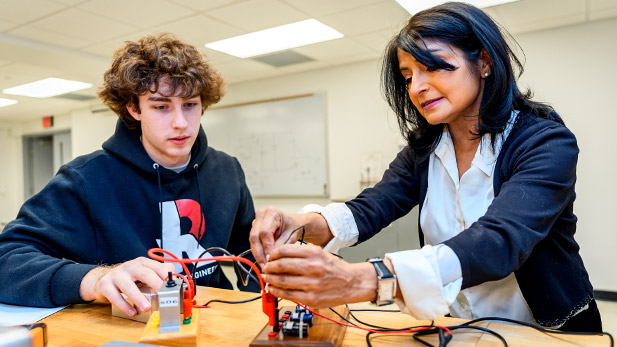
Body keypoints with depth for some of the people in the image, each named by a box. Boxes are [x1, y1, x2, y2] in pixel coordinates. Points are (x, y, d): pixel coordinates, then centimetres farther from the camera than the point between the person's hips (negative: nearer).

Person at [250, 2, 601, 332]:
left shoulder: (548, 143, -16)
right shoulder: (423, 150, 0)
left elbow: (499, 241, -32)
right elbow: (371, 208, -12)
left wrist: (361, 280, -45)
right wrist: (302, 224, -34)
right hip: (458, 331, 3)